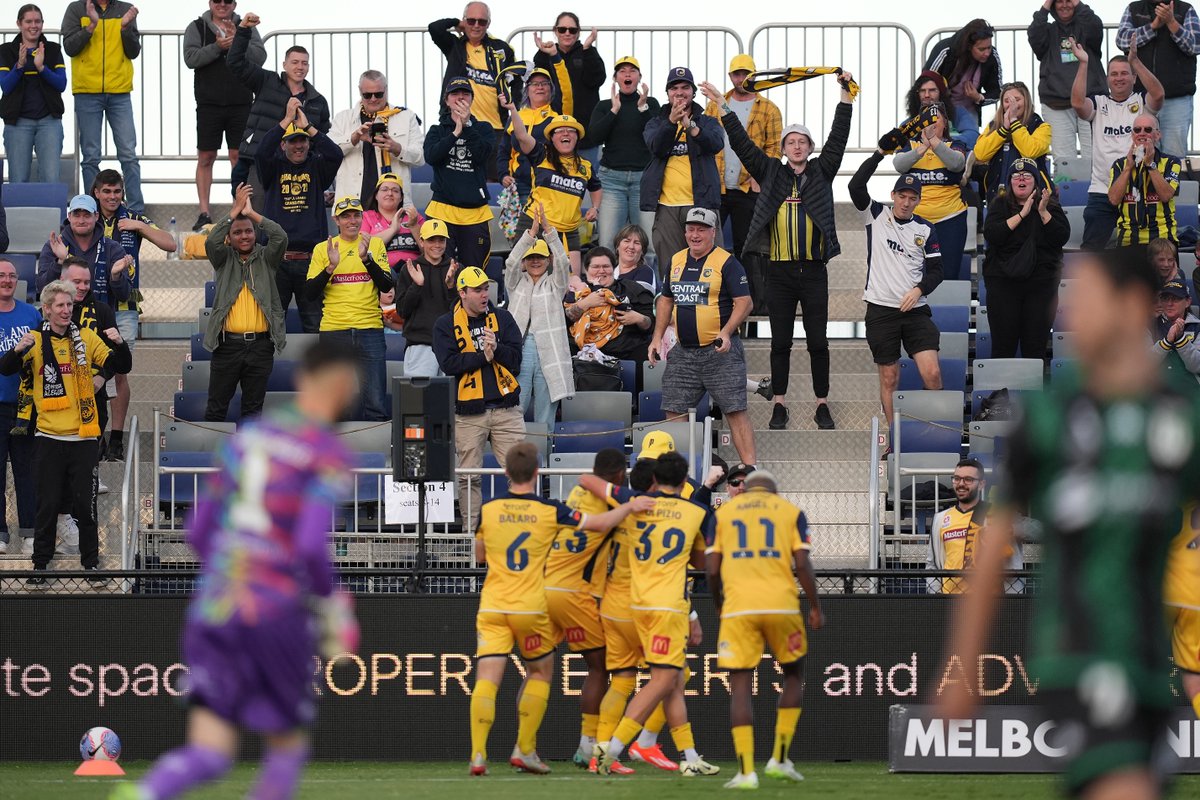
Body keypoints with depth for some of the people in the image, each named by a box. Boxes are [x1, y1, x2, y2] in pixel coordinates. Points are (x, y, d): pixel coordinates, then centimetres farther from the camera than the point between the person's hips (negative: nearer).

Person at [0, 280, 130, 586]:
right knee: (48, 504, 2)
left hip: (84, 437, 1)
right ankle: (40, 565, 11)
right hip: (49, 437, -1)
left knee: (85, 503, 4)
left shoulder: (86, 339, 5)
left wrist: (119, 345, -16)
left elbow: (122, 367, 4)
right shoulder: (36, 341, 1)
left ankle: (91, 562, 15)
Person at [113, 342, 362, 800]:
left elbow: (198, 533, 16)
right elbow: (311, 546, -17)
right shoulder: (329, 456, -6)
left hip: (211, 608, 5)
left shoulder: (245, 439, 13)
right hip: (274, 613, -5)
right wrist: (334, 607, -1)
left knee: (209, 755, 0)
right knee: (288, 746, 15)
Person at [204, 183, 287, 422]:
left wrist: (252, 213, -9)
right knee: (217, 405, 2)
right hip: (228, 344, -1)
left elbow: (280, 237, -9)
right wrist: (235, 211, -14)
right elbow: (211, 242, -13)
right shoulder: (224, 260, 7)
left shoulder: (265, 258, 8)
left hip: (260, 345, 1)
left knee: (253, 406, 7)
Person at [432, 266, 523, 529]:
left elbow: (515, 357, 2)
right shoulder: (446, 325, 4)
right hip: (468, 412, -1)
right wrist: (483, 357, -14)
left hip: (505, 407, 1)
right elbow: (448, 364, -9)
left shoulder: (502, 318, 10)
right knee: (468, 476, 1)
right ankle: (471, 530, 8)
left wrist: (496, 348, -17)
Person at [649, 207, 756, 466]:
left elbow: (744, 302, -10)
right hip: (683, 352, 6)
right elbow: (666, 300, 23)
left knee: (735, 411, -9)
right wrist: (657, 337, 14)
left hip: (720, 351, -6)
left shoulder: (727, 262, -6)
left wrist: (726, 332, -22)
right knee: (674, 412, 6)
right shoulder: (677, 261, 13)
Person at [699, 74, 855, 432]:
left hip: (814, 271, -1)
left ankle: (822, 406, 9)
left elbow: (837, 139, 1)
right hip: (780, 271, 1)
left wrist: (846, 97, -5)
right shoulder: (771, 173, 9)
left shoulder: (821, 173, 8)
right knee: (780, 342, 5)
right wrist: (723, 107, 1)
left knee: (818, 341, 3)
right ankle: (779, 405, 11)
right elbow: (742, 145, 6)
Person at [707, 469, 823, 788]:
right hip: (781, 605, 0)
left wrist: (719, 605, 23)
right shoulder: (791, 512, 12)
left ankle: (746, 771, -8)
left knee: (740, 687, 2)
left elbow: (712, 569, 8)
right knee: (793, 676, 20)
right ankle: (780, 759, 13)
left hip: (739, 608, 0)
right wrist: (815, 607, 8)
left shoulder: (723, 513, 13)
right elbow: (802, 564, 0)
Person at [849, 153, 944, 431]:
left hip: (915, 310, 1)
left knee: (932, 373, -12)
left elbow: (936, 270, 10)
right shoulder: (876, 216, 5)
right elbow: (856, 186, -10)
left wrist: (919, 290, -8)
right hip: (881, 311, -1)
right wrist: (880, 154, -13)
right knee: (889, 379, 3)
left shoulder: (925, 230, 8)